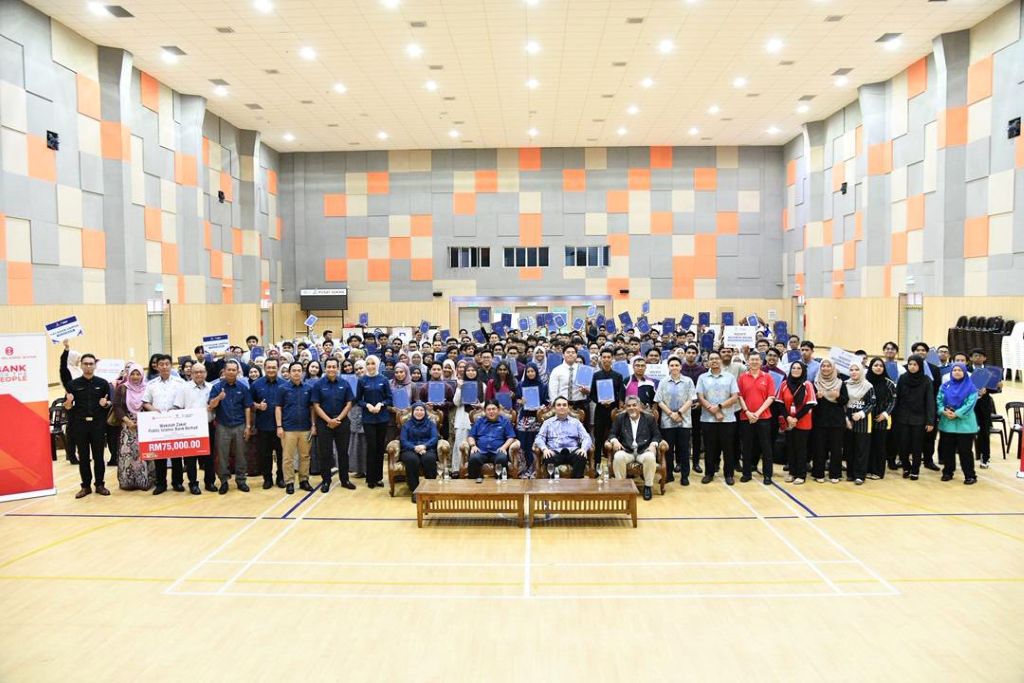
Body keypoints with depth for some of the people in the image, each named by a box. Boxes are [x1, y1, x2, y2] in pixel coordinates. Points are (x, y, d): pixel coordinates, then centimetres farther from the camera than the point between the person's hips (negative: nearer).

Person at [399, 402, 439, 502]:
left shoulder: (430, 423, 17)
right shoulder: (407, 424, 16)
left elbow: (434, 438, 2)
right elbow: (403, 440, 2)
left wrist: (424, 446, -20)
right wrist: (415, 448, -18)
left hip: (427, 449, 0)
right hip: (410, 450, 0)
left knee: (429, 458, -37)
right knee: (412, 459, -37)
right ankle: (415, 490, -29)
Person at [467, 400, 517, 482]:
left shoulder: (505, 421, 17)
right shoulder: (479, 421, 23)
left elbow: (511, 437, 10)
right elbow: (471, 436, 19)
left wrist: (504, 447, -8)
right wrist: (473, 445, -2)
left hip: (497, 452, -1)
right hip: (481, 451, 1)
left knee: (502, 458, -37)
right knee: (474, 458, -34)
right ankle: (476, 478, -14)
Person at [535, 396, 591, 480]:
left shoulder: (576, 422, 22)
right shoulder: (548, 422, 21)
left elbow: (586, 438, 11)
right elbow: (539, 438, 9)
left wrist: (584, 448, -12)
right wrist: (544, 449, -14)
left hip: (572, 451, 1)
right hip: (555, 451, -1)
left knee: (582, 457, -35)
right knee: (548, 459, -37)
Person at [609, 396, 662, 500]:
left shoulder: (649, 418, 8)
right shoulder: (620, 418, 10)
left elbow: (656, 435, 8)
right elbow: (613, 434, 11)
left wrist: (653, 444, -13)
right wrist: (615, 440, -12)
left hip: (644, 451, 0)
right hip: (626, 451, 1)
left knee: (650, 457, -34)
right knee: (618, 457, -32)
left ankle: (647, 486, -15)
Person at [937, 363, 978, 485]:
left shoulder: (971, 388, -1)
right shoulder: (945, 386, 9)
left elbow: (970, 404, -11)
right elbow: (939, 400, 3)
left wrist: (956, 414, -19)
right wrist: (944, 411, -16)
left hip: (964, 424, -3)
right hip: (947, 423, 3)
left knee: (965, 450, -3)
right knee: (947, 449, 9)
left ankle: (970, 475, 6)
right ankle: (948, 472, 21)